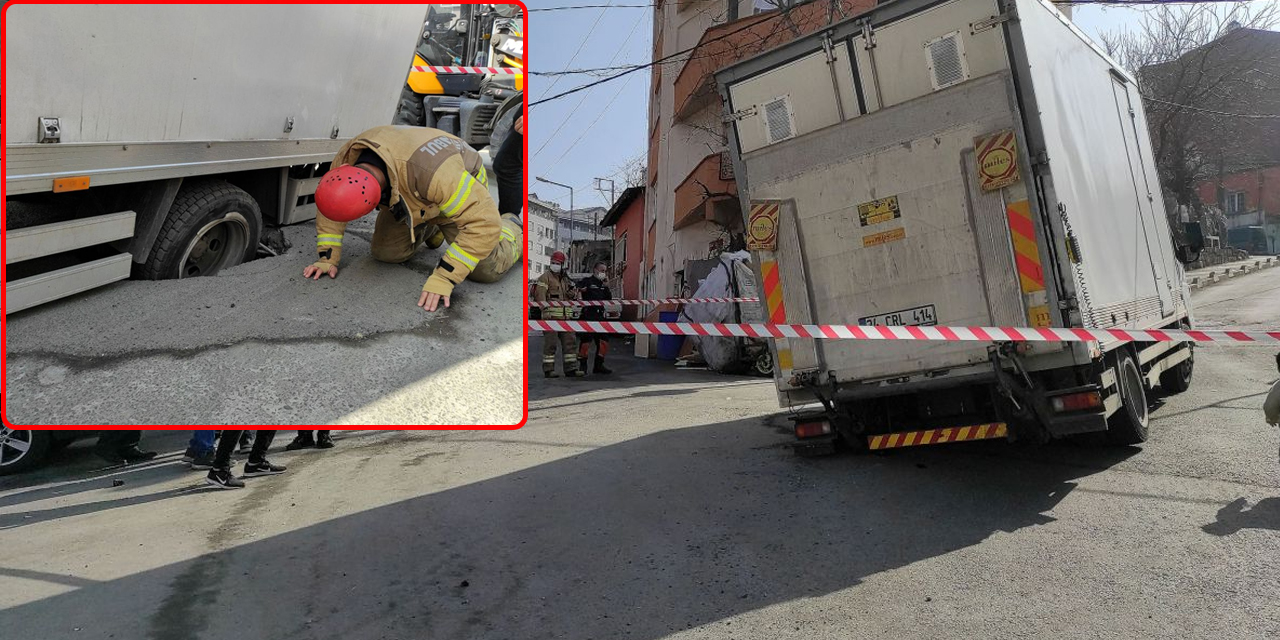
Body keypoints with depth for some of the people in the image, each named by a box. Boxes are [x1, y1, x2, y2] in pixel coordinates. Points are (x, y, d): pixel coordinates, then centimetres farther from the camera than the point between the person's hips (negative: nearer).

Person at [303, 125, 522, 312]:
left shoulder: (431, 171, -47)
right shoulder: (348, 157, -27)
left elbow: (484, 223, -45)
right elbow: (330, 206, -7)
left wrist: (443, 279, -46)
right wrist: (327, 258, -13)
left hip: (463, 189, -5)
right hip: (410, 197, 5)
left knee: (485, 269, -14)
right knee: (386, 252, -6)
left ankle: (511, 230, 20)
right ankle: (425, 227, 26)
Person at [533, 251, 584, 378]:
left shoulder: (564, 278, 20)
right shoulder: (545, 277, -1)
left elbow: (573, 294, 29)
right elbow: (540, 296, -12)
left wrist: (573, 294, 4)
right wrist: (546, 311, -21)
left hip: (565, 316, 7)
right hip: (551, 315, -7)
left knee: (569, 341, 5)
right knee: (550, 343, -5)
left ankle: (571, 369, 9)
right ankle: (548, 370, 2)